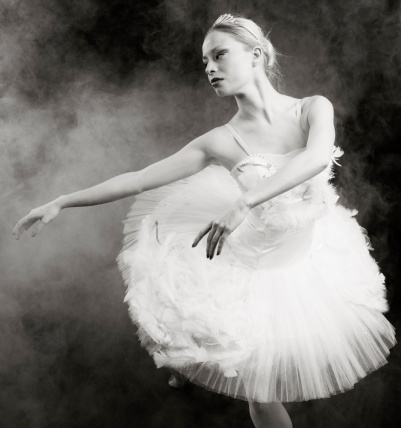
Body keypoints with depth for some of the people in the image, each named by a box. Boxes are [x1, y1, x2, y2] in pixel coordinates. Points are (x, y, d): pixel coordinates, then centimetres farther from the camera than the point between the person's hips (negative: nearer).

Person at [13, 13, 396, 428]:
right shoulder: (221, 141, -14)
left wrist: (244, 203, -44)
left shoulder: (314, 108, -12)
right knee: (262, 394, 8)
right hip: (253, 269, -2)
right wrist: (60, 202, -13)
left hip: (313, 255, 2)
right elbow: (138, 179, -12)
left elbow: (317, 157, -34)